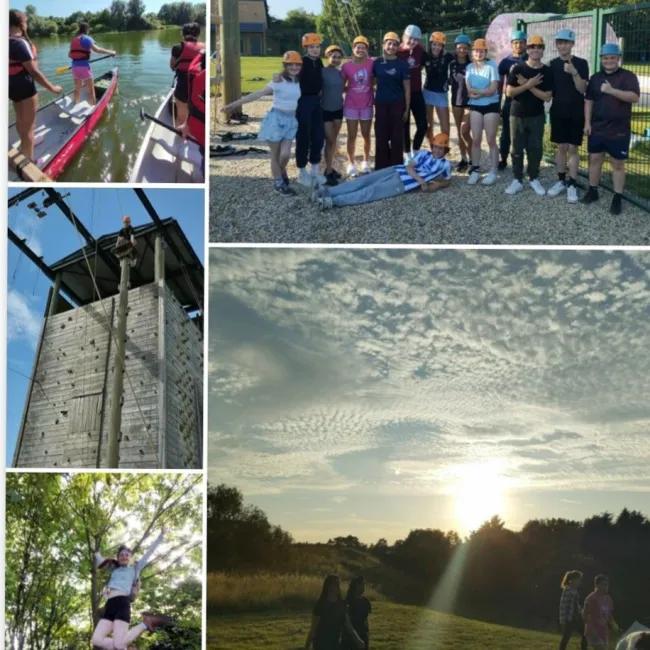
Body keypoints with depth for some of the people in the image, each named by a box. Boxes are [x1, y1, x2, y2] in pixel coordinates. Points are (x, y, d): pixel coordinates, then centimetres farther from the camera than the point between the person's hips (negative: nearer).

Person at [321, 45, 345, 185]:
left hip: (338, 109, 6)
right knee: (329, 140, -6)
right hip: (325, 110, -6)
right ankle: (328, 172, 1)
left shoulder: (341, 72, 5)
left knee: (334, 140, 11)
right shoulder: (322, 71, -13)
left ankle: (330, 167, 22)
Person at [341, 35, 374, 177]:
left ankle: (366, 162, 27)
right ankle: (351, 164, 16)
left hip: (367, 105, 1)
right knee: (352, 136, 5)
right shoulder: (346, 66, -7)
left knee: (366, 135, 11)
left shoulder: (371, 63, -6)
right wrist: (350, 89, -8)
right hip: (351, 105, -1)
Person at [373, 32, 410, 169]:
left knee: (397, 137, 2)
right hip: (381, 104, 2)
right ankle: (381, 168, 13)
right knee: (381, 137, 4)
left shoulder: (402, 64, -2)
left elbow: (407, 88, -1)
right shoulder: (377, 63, 3)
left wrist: (407, 108, -4)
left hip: (397, 104, -2)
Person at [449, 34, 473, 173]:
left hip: (469, 101, -5)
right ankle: (463, 159, 19)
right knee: (459, 132, 9)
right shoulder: (452, 64, 4)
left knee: (464, 131, -13)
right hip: (456, 100, 5)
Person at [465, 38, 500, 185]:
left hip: (491, 106, -3)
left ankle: (493, 172, 4)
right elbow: (468, 91, -3)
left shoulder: (491, 67, -7)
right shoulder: (469, 67, 4)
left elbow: (492, 90, -15)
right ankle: (475, 170, 11)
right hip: (475, 106, 4)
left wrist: (475, 91, -13)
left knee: (491, 140, -1)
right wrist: (482, 92, -17)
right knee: (475, 139, 4)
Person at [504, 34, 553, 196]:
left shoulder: (547, 72, -3)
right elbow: (509, 92, -10)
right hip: (517, 115, 0)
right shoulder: (518, 69, -4)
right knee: (517, 148, 4)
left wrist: (528, 86, -15)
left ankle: (534, 179, 19)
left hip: (537, 116, 1)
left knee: (535, 148, 5)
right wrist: (529, 85, -19)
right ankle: (517, 180, 13)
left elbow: (547, 97, -8)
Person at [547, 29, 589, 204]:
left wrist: (574, 73, -24)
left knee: (572, 148, -1)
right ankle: (561, 181, 17)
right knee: (561, 147, 9)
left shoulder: (581, 63, -6)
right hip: (558, 112, 3)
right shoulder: (553, 64, 5)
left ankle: (572, 185, 3)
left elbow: (582, 89, -12)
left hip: (576, 113, -3)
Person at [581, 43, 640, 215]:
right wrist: (587, 123, 1)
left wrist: (612, 90, -27)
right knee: (595, 159, 11)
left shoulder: (628, 76, -5)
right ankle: (592, 191, 25)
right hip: (596, 129, 4)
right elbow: (589, 101, 10)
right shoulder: (596, 77, 9)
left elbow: (635, 97, -19)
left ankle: (617, 198, 7)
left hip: (619, 131, -4)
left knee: (618, 164, 2)